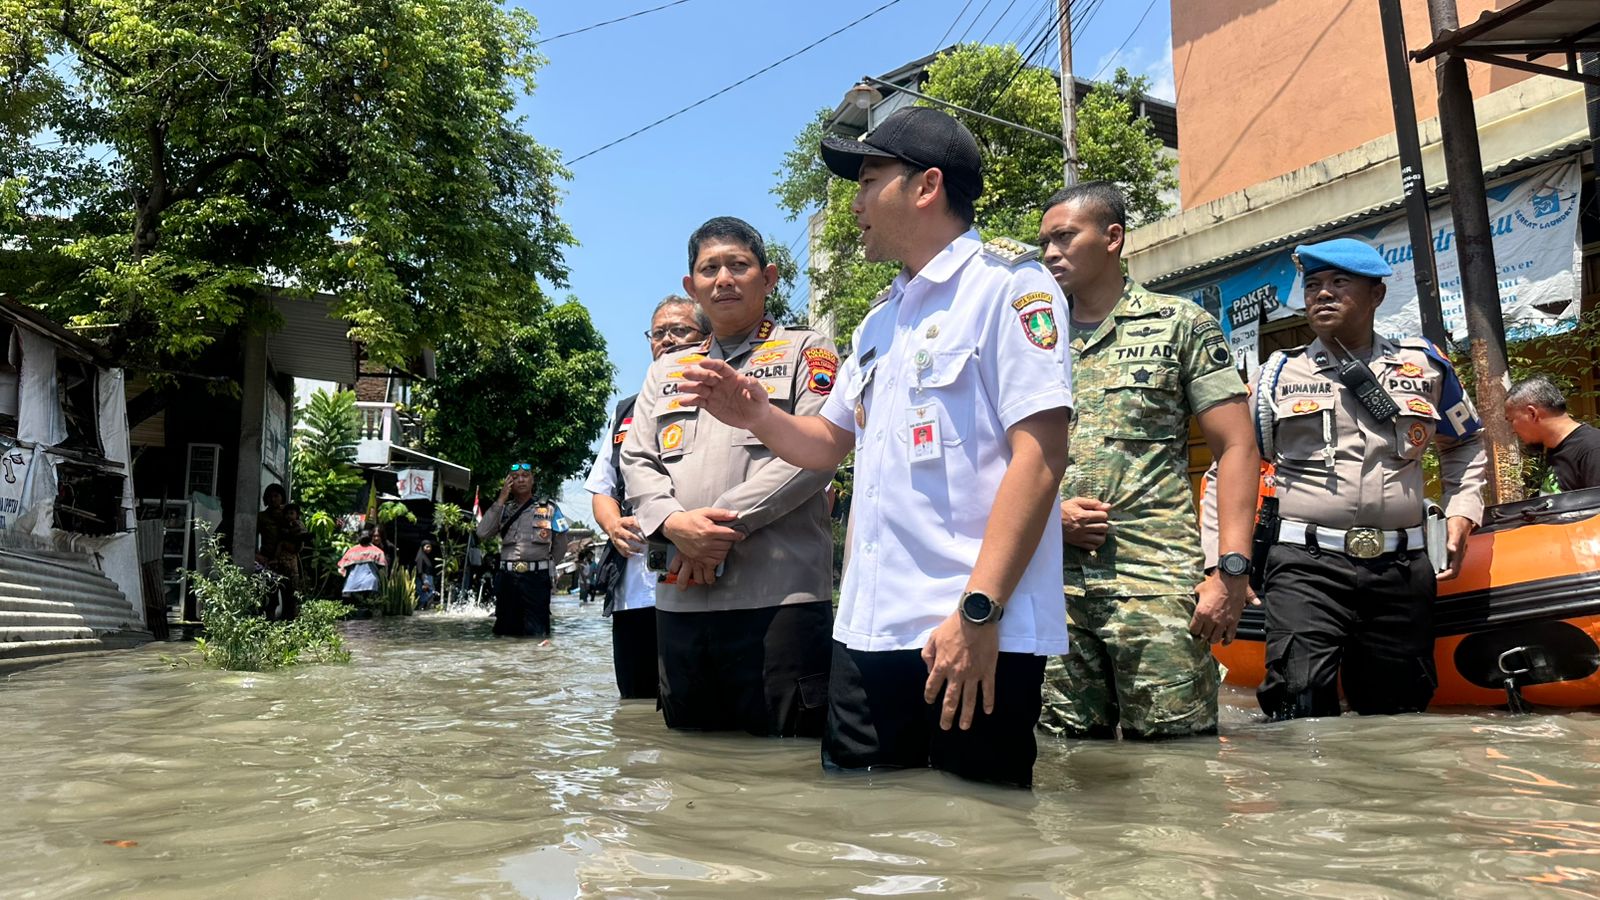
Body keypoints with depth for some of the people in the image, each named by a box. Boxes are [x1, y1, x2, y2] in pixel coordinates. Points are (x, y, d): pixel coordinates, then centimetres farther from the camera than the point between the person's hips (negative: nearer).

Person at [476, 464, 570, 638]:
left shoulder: (549, 507, 7)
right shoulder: (503, 509, 13)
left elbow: (560, 546, 13)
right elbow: (482, 534, -3)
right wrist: (500, 500, -3)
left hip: (536, 578, -3)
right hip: (506, 578, 3)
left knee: (536, 634, -9)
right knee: (506, 632, 8)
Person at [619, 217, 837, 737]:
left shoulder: (806, 351, 8)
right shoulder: (666, 371, 23)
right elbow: (637, 460, 13)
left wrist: (726, 522, -13)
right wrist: (675, 524, -9)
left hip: (779, 593, -5)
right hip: (680, 597, 5)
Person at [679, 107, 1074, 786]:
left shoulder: (1007, 284, -5)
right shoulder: (879, 322, 21)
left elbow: (1039, 457, -15)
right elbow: (829, 443, 29)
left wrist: (978, 611, -21)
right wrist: (757, 415, 8)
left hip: (976, 635, -7)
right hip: (868, 629, 7)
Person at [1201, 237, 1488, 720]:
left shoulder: (1425, 365, 12)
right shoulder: (1280, 373, 8)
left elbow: (1465, 444, 28)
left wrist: (1461, 514, 11)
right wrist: (1219, 567, 1)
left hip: (1402, 570, 3)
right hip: (1307, 564, -2)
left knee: (1400, 708, 12)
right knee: (1301, 703, -19)